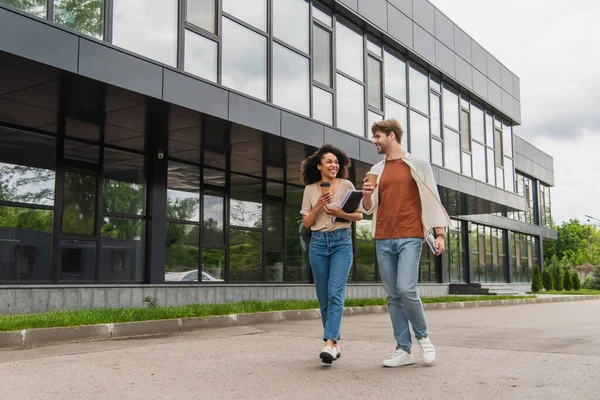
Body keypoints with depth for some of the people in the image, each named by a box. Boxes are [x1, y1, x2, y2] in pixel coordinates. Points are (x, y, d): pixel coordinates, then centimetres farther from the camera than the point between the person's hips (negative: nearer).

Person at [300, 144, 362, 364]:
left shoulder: (347, 185, 3)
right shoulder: (310, 189, 7)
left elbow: (359, 216, 4)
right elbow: (306, 222, 6)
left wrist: (340, 213, -15)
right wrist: (318, 205, -10)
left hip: (341, 241, -2)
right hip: (318, 242, 3)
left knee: (335, 292, -17)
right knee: (323, 296, 5)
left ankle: (329, 344, -23)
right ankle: (335, 343, 16)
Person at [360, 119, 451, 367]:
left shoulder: (418, 165, 5)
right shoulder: (376, 170, 16)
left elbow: (432, 200, 4)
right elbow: (368, 209, 16)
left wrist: (439, 234, -4)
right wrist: (366, 196, -7)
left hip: (410, 237, -4)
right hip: (383, 240, 5)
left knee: (406, 289, -17)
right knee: (393, 296, 3)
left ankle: (422, 336, 6)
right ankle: (404, 350, 8)